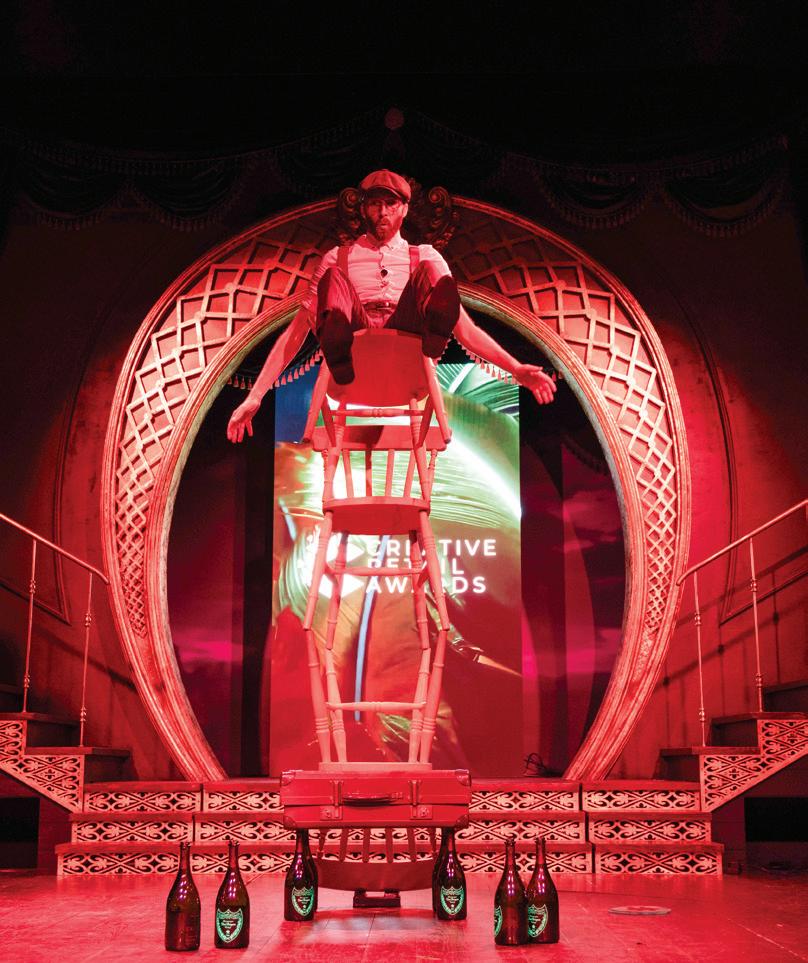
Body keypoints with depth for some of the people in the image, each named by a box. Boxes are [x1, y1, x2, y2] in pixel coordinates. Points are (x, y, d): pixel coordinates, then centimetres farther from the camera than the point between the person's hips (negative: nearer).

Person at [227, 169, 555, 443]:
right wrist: (255, 396, 7)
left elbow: (465, 329, 20)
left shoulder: (424, 258, 25)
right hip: (351, 369, 0)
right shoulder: (338, 259, 22)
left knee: (430, 271, -14)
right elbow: (296, 330, 16)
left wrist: (516, 369, 4)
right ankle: (338, 359, -45)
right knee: (334, 275, -19)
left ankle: (430, 348, -39)